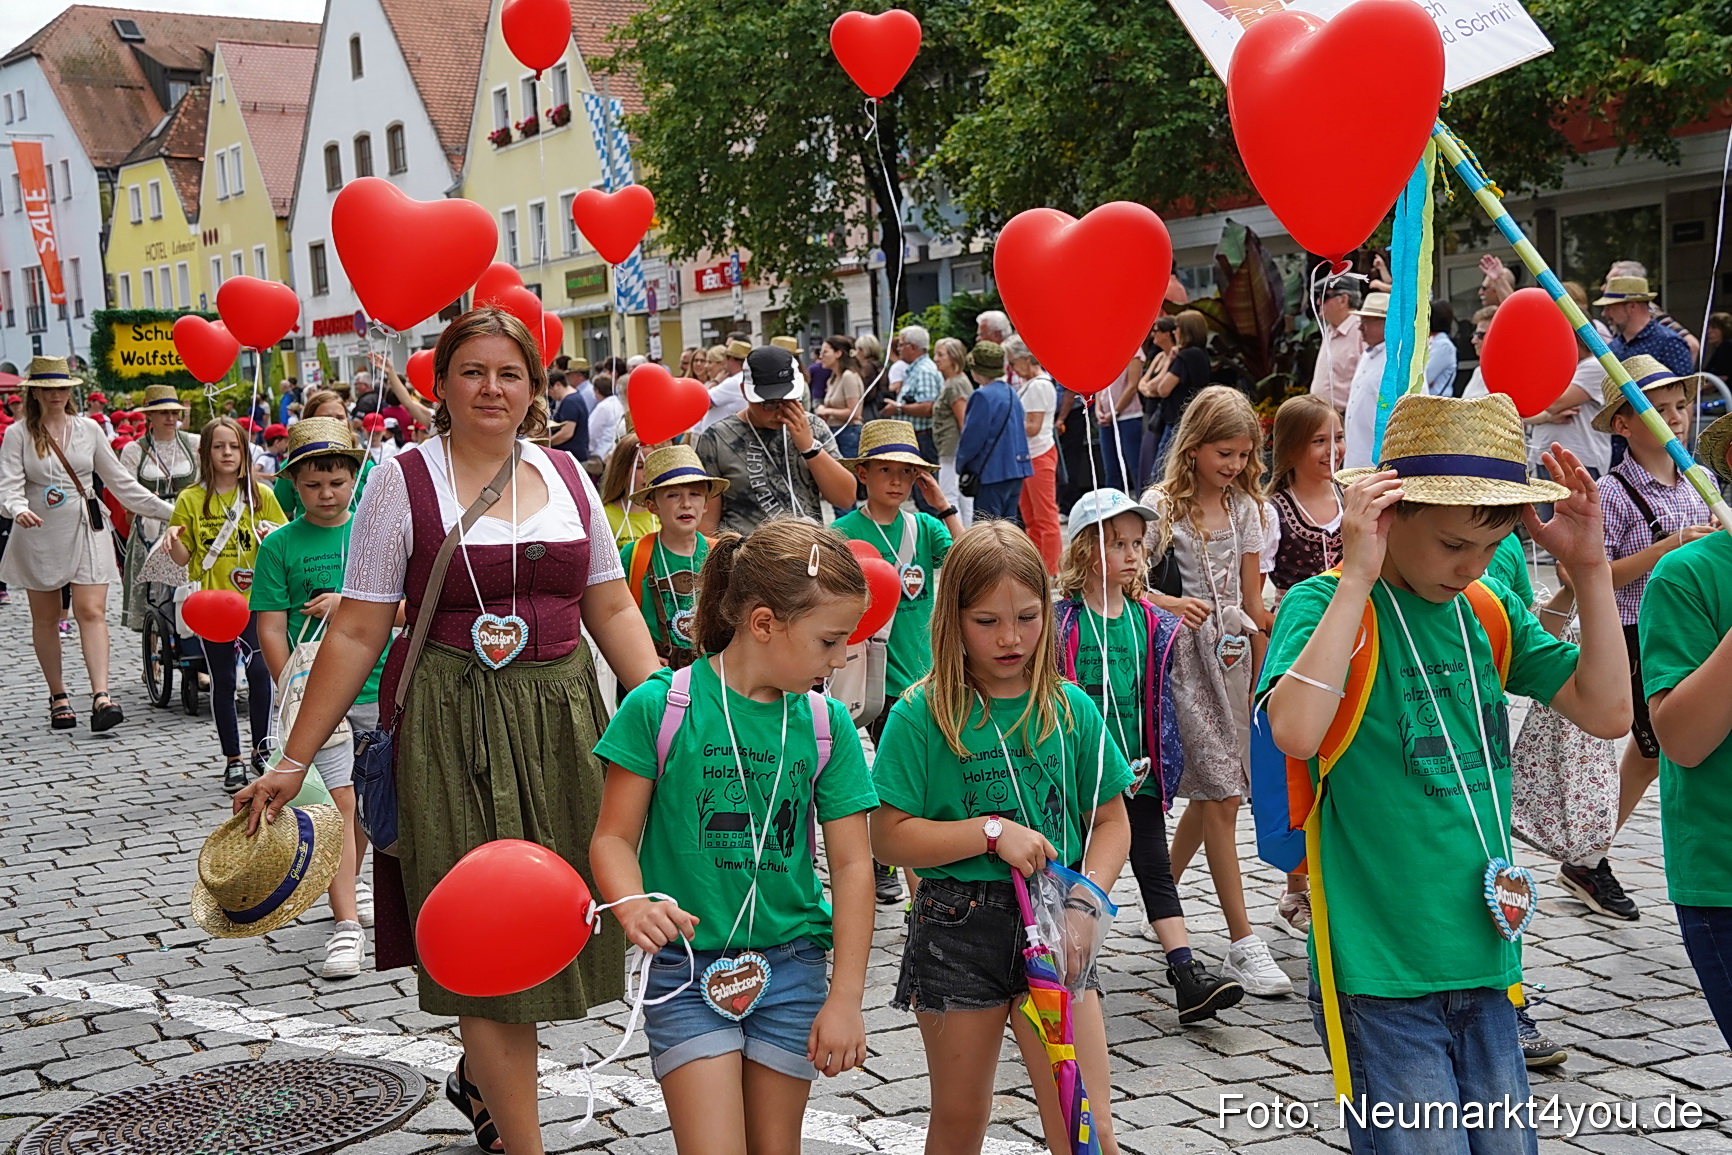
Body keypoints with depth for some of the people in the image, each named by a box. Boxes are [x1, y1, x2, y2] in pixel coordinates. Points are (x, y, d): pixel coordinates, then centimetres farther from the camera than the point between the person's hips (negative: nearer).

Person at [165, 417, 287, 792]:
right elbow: (183, 558, 5)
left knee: (259, 671, -11)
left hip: (254, 599, 0)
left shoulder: (261, 495, 4)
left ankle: (260, 750, 6)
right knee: (223, 681, 6)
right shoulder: (191, 500, 3)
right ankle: (233, 759, 16)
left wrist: (273, 537, -14)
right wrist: (173, 541, -16)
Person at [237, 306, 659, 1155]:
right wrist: (295, 760, -6)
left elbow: (612, 610, 12)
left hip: (561, 716, 4)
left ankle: (478, 1077, 38)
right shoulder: (404, 481, -4)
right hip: (451, 725, -4)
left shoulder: (565, 476, 8)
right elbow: (357, 632, -4)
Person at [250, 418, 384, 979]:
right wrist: (293, 692, -13)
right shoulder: (280, 545, -1)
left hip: (379, 689, 3)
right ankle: (345, 924, -5)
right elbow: (271, 629, -3)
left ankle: (348, 883, 38)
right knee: (338, 801, -8)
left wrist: (349, 604, -15)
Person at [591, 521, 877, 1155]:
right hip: (686, 964, -3)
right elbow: (613, 837, -5)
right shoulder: (660, 706, -9)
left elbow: (851, 865, 1)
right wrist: (632, 904, -26)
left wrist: (845, 998, -2)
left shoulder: (827, 724, 0)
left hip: (791, 967, 3)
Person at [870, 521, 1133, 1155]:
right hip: (957, 930, -1)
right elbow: (890, 837, -9)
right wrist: (993, 831, -18)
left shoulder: (1070, 708, 2)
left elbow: (1111, 822, 6)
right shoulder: (921, 715, -7)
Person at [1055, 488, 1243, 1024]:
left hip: (1138, 774, 3)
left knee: (1156, 869, 1)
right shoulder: (1062, 622, -8)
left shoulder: (1152, 623, 5)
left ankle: (1187, 975, -3)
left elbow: (1160, 699, 13)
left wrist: (1158, 761, 10)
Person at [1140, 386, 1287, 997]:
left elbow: (1252, 599, 11)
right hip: (1185, 655, -5)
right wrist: (1169, 602, -27)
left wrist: (1264, 674, 10)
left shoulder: (1245, 507, 9)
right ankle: (1242, 943, -3)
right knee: (1221, 795, -8)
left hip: (1231, 652, 6)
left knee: (1208, 794, 10)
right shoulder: (1161, 505, -6)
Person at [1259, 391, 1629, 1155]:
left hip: (1481, 952, 6)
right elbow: (1295, 731, -29)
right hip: (1381, 969, -6)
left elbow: (1607, 712, 4)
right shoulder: (1325, 604, -10)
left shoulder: (1490, 612, 8)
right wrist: (1358, 578, -25)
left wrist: (1590, 569, -3)